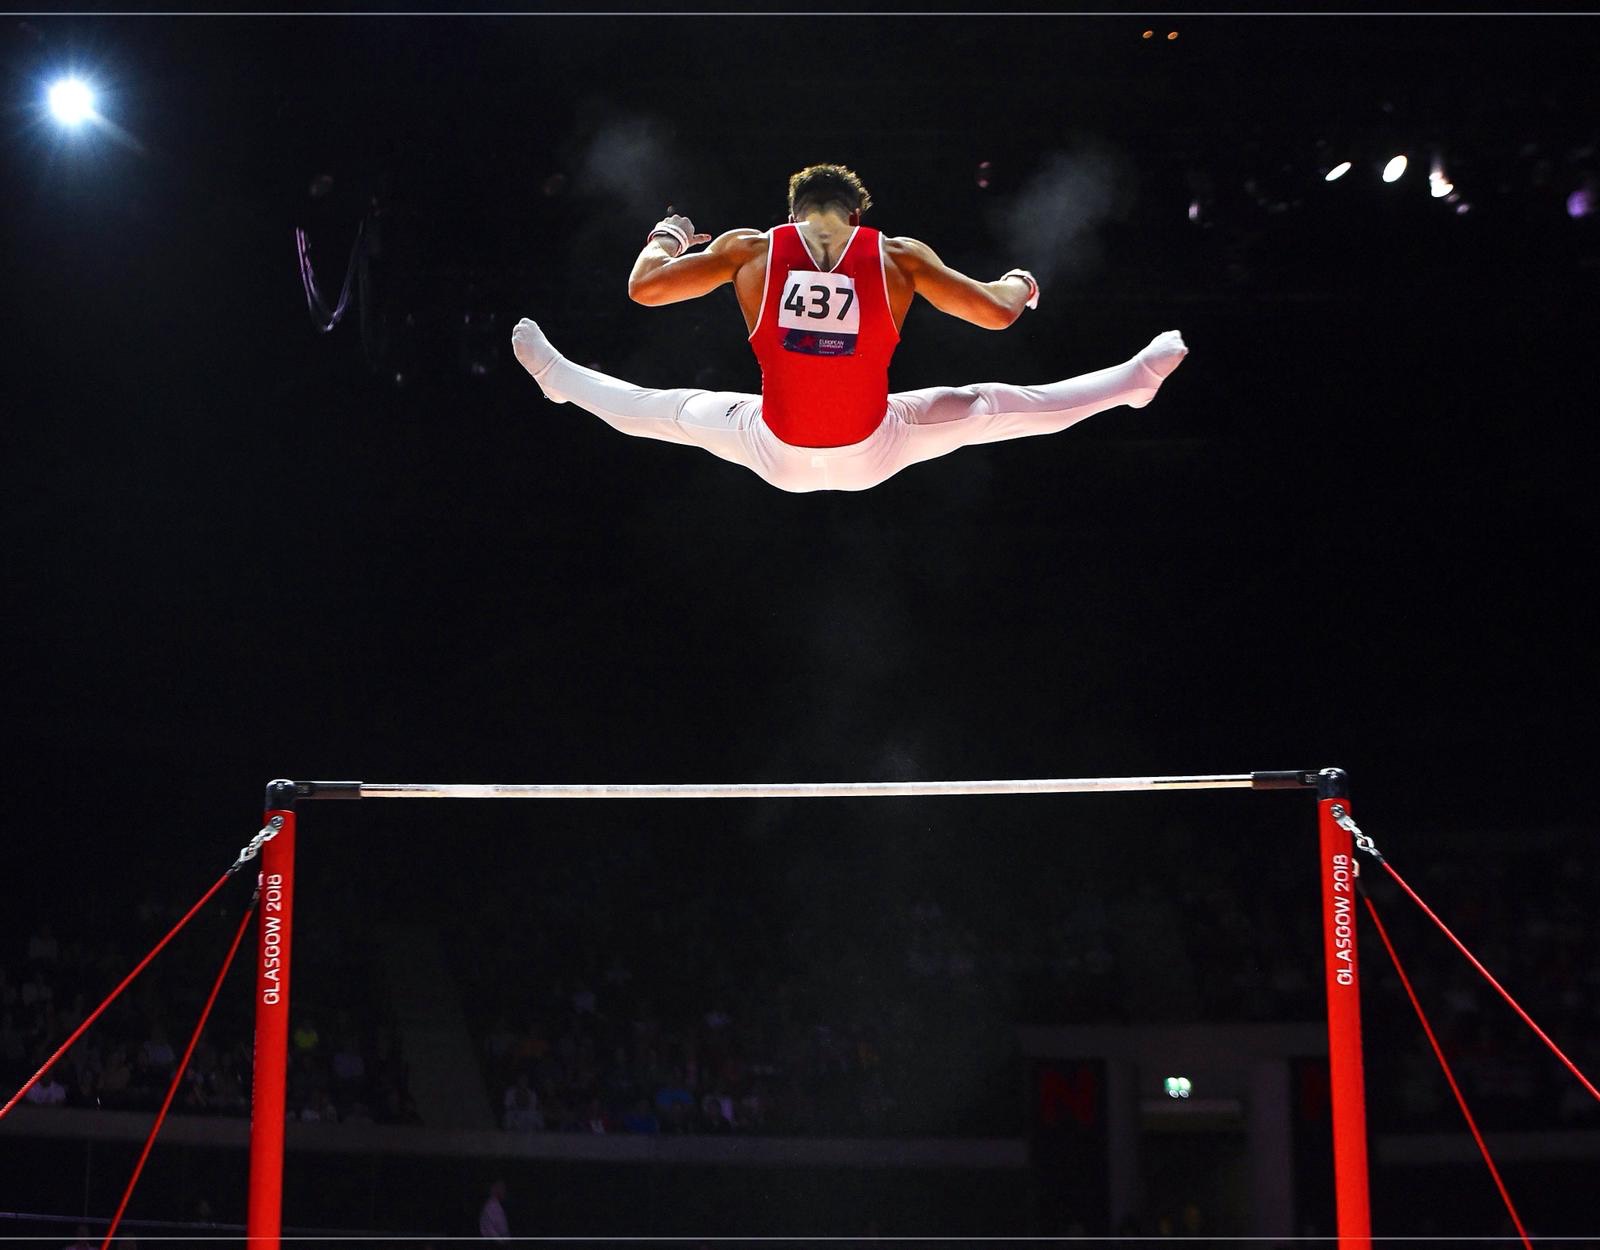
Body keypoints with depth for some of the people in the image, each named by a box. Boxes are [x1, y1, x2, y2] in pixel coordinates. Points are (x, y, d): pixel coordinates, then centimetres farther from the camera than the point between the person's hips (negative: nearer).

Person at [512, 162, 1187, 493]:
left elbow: (643, 288, 1)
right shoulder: (899, 256, -8)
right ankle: (1138, 379, 27)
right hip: (873, 455, -1)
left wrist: (668, 233, 23)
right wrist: (1021, 284, 21)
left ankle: (560, 377, 45)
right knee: (992, 406, 15)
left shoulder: (749, 249, -7)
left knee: (659, 409, 25)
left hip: (777, 457, 1)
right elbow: (997, 313, -3)